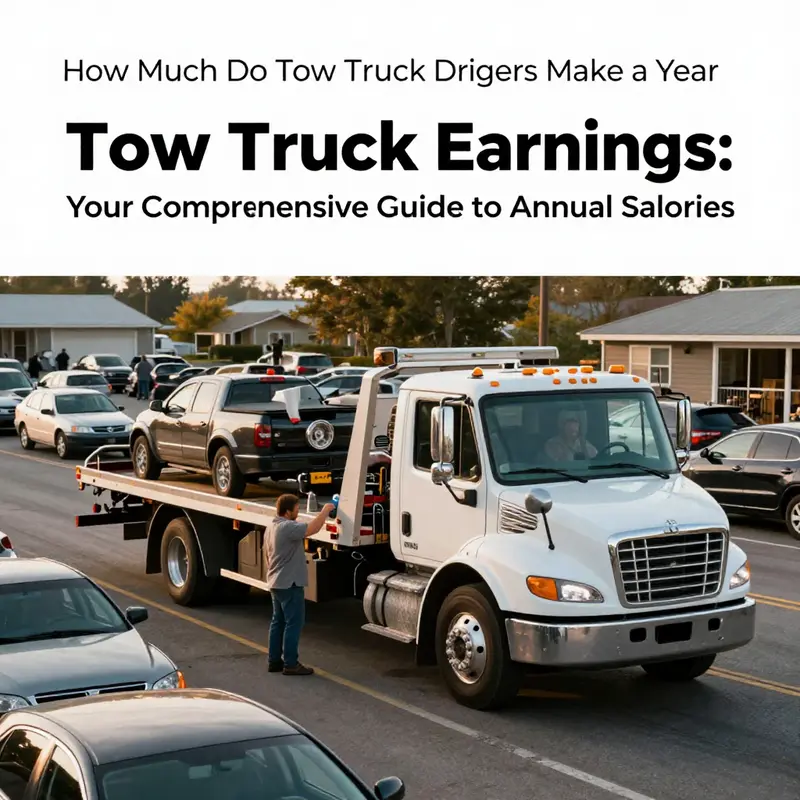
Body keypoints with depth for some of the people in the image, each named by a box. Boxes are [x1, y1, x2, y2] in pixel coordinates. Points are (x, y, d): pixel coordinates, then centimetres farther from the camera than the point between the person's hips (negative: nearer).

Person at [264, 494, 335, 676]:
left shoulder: (271, 526, 11)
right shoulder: (288, 527, -21)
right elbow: (314, 528, -29)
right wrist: (325, 510, -14)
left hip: (275, 583, 10)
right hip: (290, 584, -10)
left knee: (278, 622, 14)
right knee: (293, 623, -4)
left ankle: (274, 660, 18)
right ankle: (290, 664, -2)